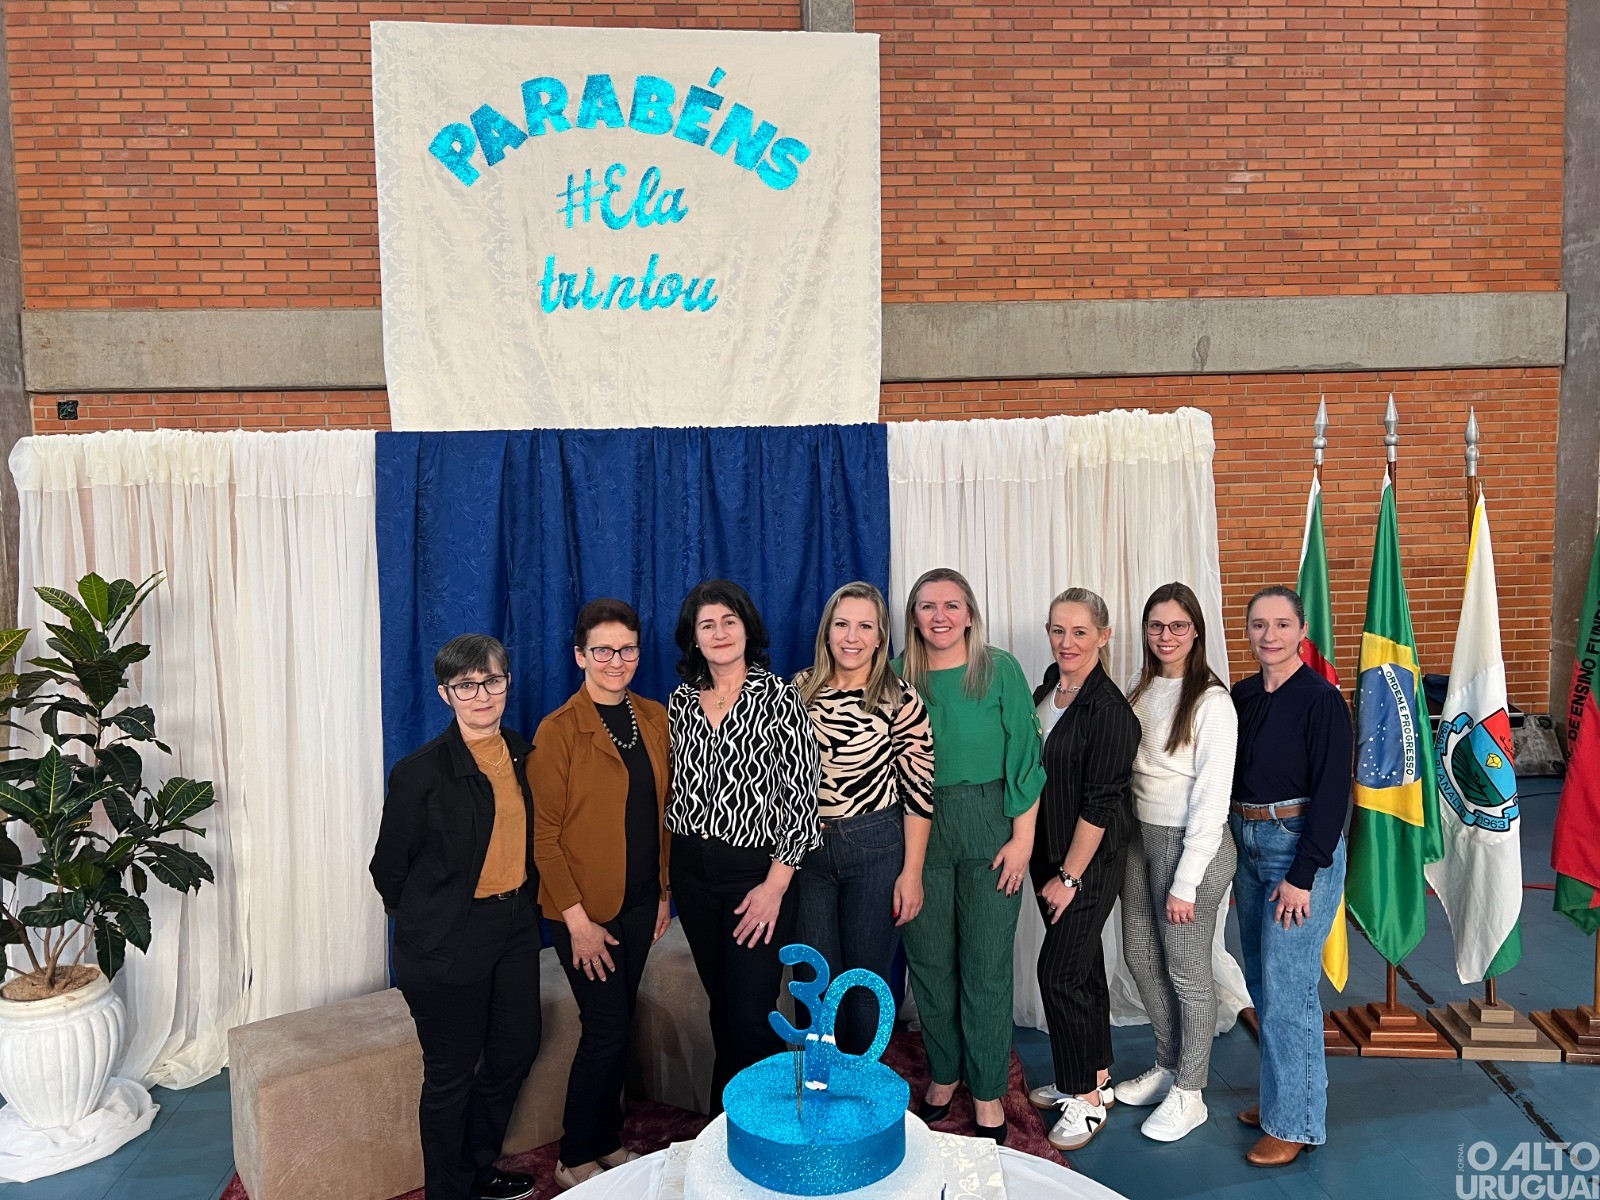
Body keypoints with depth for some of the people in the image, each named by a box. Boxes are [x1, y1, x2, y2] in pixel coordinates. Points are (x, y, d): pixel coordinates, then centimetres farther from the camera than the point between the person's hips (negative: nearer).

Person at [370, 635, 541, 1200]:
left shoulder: (525, 756, 1)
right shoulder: (420, 772, -16)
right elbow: (389, 866, -8)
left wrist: (525, 905, 10)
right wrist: (428, 918, 2)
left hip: (516, 928, 6)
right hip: (447, 942, -6)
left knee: (516, 1050, 18)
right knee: (452, 1073, 7)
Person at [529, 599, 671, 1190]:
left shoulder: (654, 718, 4)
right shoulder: (558, 731, -13)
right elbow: (543, 835, -13)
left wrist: (663, 891, 9)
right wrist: (577, 919, -15)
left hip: (640, 902, 5)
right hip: (586, 908, -5)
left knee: (617, 1025, 15)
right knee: (607, 1028, 0)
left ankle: (608, 1140, 31)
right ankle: (576, 1158, 18)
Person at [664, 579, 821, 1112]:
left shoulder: (780, 698, -9)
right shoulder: (681, 701, 6)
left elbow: (801, 797, -11)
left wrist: (775, 885, -15)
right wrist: (667, 872, 9)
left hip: (756, 872, -5)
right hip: (692, 872, 5)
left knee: (751, 1014, -5)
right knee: (720, 1002, 16)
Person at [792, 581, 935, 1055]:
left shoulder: (901, 700, -9)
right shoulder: (799, 690, 1)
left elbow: (918, 792, -8)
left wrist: (912, 872, -9)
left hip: (876, 848, -3)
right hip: (806, 847, 3)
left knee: (866, 977, 9)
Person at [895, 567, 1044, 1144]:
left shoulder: (1000, 669, -4)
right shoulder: (900, 676, 2)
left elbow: (1024, 757, -4)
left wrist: (1022, 838, -9)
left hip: (988, 830, -2)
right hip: (917, 831, 2)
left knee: (986, 966, 3)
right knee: (929, 960, 11)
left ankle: (987, 1091, 19)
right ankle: (944, 1072, 31)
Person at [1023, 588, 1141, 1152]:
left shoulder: (1110, 710, -18)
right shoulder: (1047, 691, 6)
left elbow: (1100, 803, -18)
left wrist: (1069, 876, -16)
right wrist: (1049, 867, 12)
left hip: (1091, 861, -7)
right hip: (1048, 852, 7)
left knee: (1059, 971, -6)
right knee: (1083, 966, 17)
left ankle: (1086, 1097, 9)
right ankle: (1095, 1073, 31)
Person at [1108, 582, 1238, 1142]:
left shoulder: (1211, 702, -15)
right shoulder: (1140, 691, 7)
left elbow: (1212, 800, -16)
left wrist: (1186, 882, -16)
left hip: (1191, 843, -7)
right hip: (1141, 836, 7)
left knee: (1186, 970, 4)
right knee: (1141, 956, 15)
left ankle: (1188, 1094, 20)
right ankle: (1167, 1067, 35)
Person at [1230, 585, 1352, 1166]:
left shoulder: (1321, 700, -13)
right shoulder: (1243, 695, 7)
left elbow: (1332, 793, -15)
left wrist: (1303, 875, -17)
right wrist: (1240, 847, 8)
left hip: (1302, 848, -7)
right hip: (1249, 846, 7)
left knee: (1286, 987, -3)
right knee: (1260, 980, 15)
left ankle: (1295, 1122, 10)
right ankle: (1280, 1094, 31)